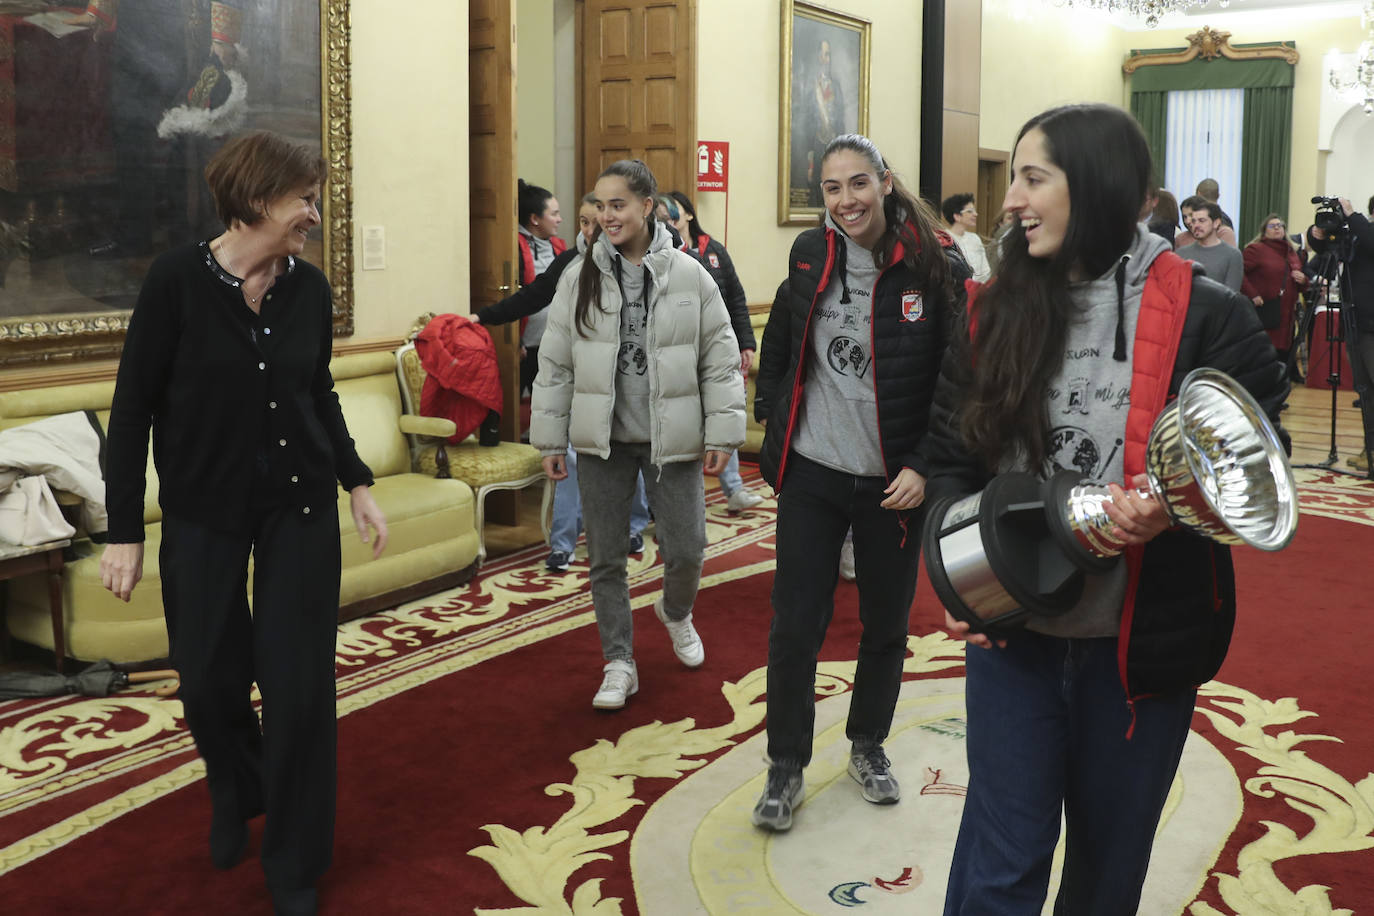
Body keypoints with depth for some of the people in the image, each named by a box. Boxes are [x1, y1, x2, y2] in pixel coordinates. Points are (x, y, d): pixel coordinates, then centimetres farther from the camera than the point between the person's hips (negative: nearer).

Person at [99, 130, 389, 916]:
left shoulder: (310, 287, -2)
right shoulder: (180, 279, -12)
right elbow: (134, 408, -9)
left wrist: (358, 483, 5)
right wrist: (125, 531, -9)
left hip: (301, 509, 2)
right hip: (204, 511, -2)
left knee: (300, 683, 2)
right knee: (210, 680, 10)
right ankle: (236, 795, 44)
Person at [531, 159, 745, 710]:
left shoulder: (689, 276, -4)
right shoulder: (579, 277, -1)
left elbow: (720, 361, 0)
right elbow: (555, 365, 3)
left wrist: (722, 435, -4)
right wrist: (550, 441, 2)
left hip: (671, 440, -1)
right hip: (601, 441, 1)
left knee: (686, 551, 3)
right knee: (606, 558, 6)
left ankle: (675, 613, 38)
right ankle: (618, 664, 21)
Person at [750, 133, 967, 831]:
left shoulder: (935, 265, -10)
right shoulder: (810, 254, 1)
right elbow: (779, 342, 17)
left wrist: (925, 466, -13)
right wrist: (771, 418, 12)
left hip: (895, 482, -1)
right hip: (811, 472, 2)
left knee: (886, 624, 14)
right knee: (794, 628, 3)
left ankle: (868, 748, 37)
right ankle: (785, 767, 20)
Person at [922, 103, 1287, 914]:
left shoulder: (1206, 317, -9)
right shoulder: (994, 313, 1)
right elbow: (952, 457, 5)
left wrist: (1175, 508, -26)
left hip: (1143, 643, -1)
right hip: (1011, 632, 1)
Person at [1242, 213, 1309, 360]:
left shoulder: (1293, 253, 22)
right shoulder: (1256, 249, -1)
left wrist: (1303, 280, 8)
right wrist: (1252, 294, -20)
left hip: (1286, 318, 7)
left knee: (1283, 357, 5)